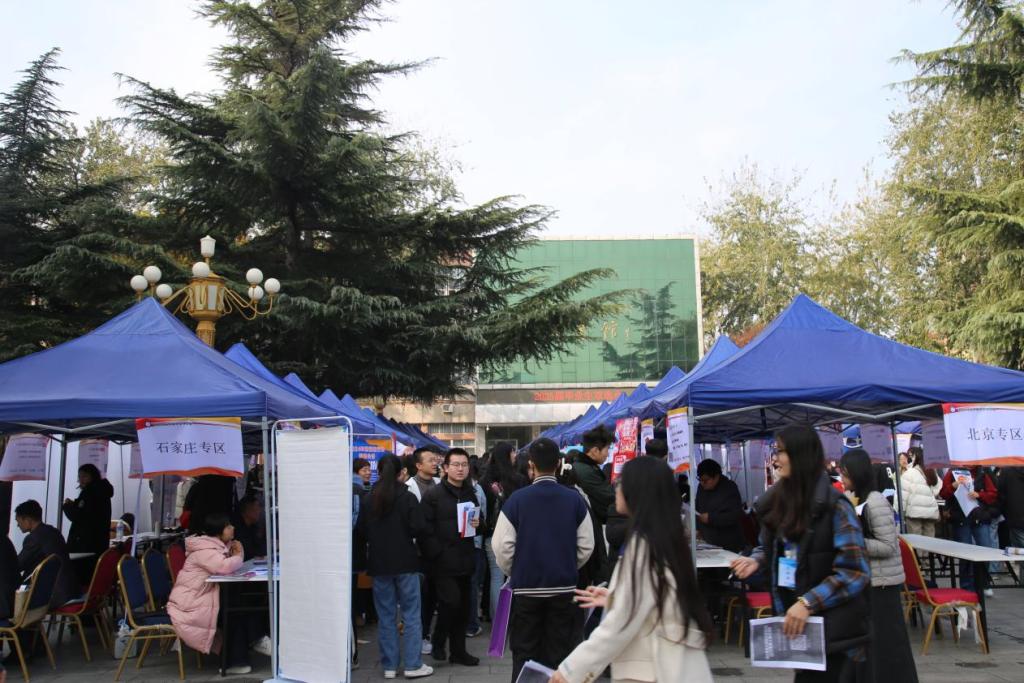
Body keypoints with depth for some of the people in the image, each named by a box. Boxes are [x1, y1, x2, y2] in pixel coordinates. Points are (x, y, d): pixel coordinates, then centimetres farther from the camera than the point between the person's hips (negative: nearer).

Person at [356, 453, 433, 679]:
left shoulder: (368, 499, -2)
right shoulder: (407, 498, -11)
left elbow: (362, 531, 2)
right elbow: (418, 529, -12)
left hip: (379, 563, 3)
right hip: (405, 562, -3)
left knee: (386, 615, 10)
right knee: (411, 614, 5)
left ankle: (389, 665, 14)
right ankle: (413, 665, 6)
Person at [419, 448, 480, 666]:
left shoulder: (470, 494, 14)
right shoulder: (432, 495, -6)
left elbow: (479, 518, 26)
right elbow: (425, 528, -12)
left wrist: (478, 523, 3)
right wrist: (437, 554, -17)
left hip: (465, 560, 6)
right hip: (443, 561, -6)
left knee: (463, 607, 10)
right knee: (451, 602, -13)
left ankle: (458, 651, 22)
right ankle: (438, 641, 10)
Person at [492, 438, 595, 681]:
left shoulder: (517, 499, -11)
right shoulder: (574, 499, -5)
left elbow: (502, 546, -10)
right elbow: (586, 546, -1)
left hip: (525, 588, -1)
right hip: (564, 588, 2)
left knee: (525, 655, 8)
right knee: (559, 654, 10)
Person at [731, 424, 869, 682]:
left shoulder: (834, 505, -15)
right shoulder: (779, 500, 5)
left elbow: (855, 571, -18)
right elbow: (771, 546, 20)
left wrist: (808, 602, -24)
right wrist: (755, 561, -3)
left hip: (834, 624, -6)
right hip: (795, 617, 6)